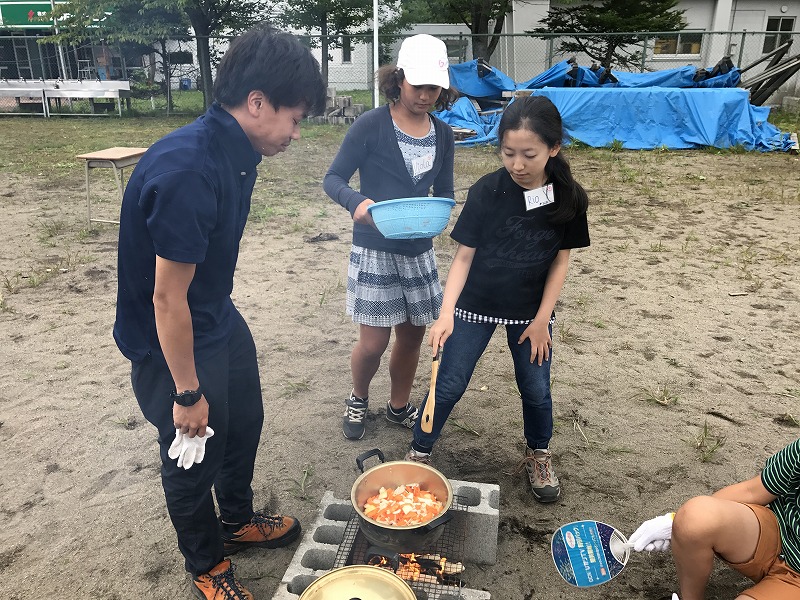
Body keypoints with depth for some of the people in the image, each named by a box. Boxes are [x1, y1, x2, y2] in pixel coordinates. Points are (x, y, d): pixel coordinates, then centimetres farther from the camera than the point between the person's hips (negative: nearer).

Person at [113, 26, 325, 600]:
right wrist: (188, 393, -17)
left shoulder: (237, 149, -5)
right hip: (172, 343, -8)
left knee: (244, 422, 24)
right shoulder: (187, 172, -33)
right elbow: (167, 299, -27)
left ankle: (237, 520, 51)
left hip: (219, 320, 9)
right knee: (195, 458, 12)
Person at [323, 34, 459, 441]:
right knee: (374, 342, -1)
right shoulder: (371, 125, -10)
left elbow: (444, 192, 12)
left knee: (413, 334, 12)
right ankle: (358, 400, 31)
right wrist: (357, 202, -29)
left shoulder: (442, 134, 5)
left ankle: (399, 407, 36)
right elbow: (333, 179, -8)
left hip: (419, 250, 5)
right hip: (374, 250, -5)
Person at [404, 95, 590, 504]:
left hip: (531, 310, 2)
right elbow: (464, 256, -13)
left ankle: (538, 456, 39)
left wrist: (542, 319, -5)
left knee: (536, 387, 12)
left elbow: (561, 261, -3)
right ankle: (419, 454, 23)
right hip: (476, 304, -1)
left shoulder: (567, 198, -12)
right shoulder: (486, 192, -17)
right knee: (449, 385, 3)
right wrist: (446, 313, -24)